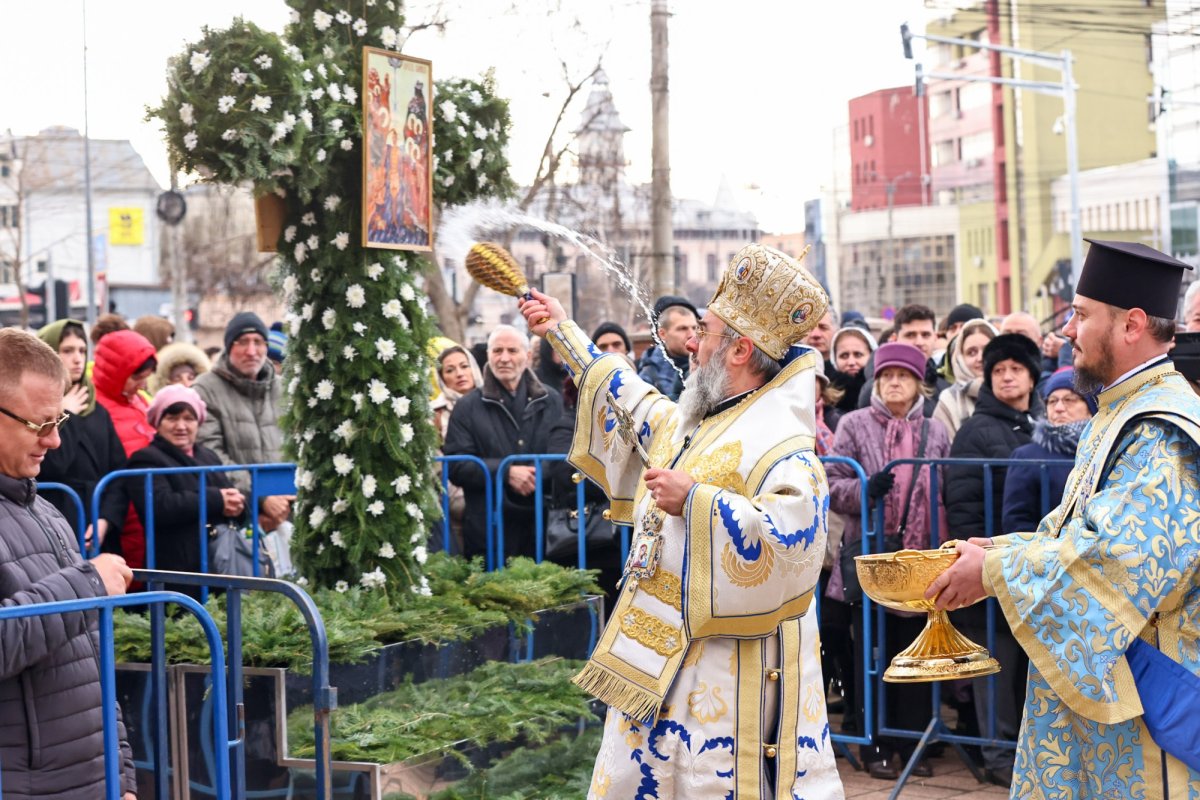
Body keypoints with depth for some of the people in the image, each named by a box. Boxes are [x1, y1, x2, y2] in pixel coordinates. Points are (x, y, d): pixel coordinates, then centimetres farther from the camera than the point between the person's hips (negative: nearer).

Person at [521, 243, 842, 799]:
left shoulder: (778, 443, -18)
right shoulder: (693, 422, 12)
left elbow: (796, 541, -32)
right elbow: (638, 405, 32)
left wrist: (695, 501, -28)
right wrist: (563, 334, 36)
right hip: (661, 661, 10)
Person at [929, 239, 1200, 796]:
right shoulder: (1119, 416, 13)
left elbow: (1125, 552, -29)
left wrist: (995, 572, -20)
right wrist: (994, 550, 3)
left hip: (1142, 687, -9)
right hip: (1088, 674, 10)